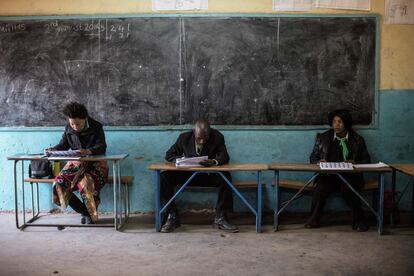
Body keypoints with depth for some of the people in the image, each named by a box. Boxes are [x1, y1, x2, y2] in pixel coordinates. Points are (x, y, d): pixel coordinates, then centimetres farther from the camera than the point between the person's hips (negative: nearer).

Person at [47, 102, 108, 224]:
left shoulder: (96, 127, -8)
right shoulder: (69, 128, 4)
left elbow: (102, 147, -16)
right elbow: (63, 145, 11)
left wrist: (90, 151, -37)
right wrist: (53, 149, -11)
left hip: (95, 164, -5)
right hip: (76, 163, 5)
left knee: (86, 183, -35)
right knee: (59, 183, -20)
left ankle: (92, 214, -8)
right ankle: (84, 211, -3)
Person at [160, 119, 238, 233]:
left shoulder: (217, 137, -11)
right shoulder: (184, 137, -8)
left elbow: (224, 156, -15)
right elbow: (169, 155, -1)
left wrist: (214, 161, -39)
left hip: (209, 175, -1)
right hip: (188, 175, 1)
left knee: (225, 177, -33)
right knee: (164, 177, -24)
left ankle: (220, 219, -22)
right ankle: (172, 217, -14)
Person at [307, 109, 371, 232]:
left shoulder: (357, 140, 9)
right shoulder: (323, 138, 10)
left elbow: (366, 160, 11)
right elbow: (313, 157, 15)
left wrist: (355, 163, -11)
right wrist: (318, 162, -9)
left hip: (349, 176, -1)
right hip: (328, 175, 1)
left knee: (350, 190, -32)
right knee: (320, 188, -30)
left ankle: (359, 221, -12)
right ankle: (314, 219, -14)